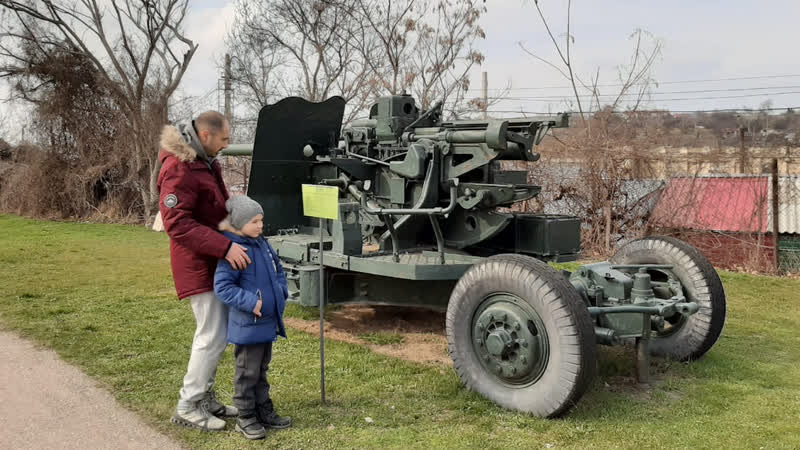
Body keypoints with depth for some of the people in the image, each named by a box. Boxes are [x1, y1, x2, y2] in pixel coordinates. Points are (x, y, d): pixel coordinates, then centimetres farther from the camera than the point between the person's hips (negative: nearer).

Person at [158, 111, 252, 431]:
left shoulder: (205, 162, 11)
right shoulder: (179, 169, -20)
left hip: (214, 260, 10)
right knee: (213, 336, -6)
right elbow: (176, 223, -27)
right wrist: (225, 246, -32)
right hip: (198, 264, -10)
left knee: (218, 332, 15)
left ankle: (206, 398, 27)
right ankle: (187, 408, 7)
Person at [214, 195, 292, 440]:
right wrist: (250, 302, -25)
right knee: (248, 371, 4)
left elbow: (278, 271, 21)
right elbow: (222, 287, -21)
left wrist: (281, 292, 4)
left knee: (262, 369, 19)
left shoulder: (263, 245, 7)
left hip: (268, 322, 8)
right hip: (247, 325, -8)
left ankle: (264, 411, 31)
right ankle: (246, 418, 17)